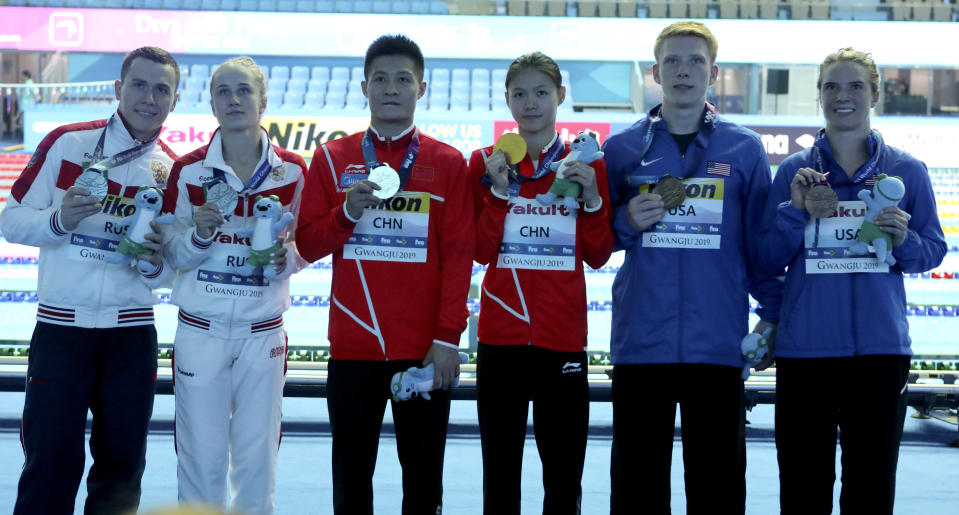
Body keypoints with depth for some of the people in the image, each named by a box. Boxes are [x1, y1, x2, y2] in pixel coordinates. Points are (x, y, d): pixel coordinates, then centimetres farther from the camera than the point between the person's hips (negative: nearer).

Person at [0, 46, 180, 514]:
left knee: (122, 464, 7)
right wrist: (60, 220, -19)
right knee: (50, 465, -3)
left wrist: (154, 265, -11)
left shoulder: (174, 171, 5)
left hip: (132, 334, 2)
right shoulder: (67, 143, -1)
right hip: (60, 328, -2)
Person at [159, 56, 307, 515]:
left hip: (263, 334, 1)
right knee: (202, 457, 3)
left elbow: (307, 247, 8)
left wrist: (285, 258, -14)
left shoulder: (292, 172, 0)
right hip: (201, 331, -1)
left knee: (257, 456, 5)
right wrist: (200, 235, -18)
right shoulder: (189, 171, -2)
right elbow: (171, 254, 2)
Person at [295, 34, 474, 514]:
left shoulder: (448, 163, 3)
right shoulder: (332, 159, 7)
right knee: (351, 473, 8)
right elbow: (307, 244, 4)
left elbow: (459, 255, -2)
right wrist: (346, 213, -15)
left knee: (423, 474, 5)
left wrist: (448, 337, -9)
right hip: (352, 346, 1)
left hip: (425, 348, -1)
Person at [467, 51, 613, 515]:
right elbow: (482, 251, -1)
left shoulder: (586, 165, 5)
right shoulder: (486, 163, 5)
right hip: (501, 336, 0)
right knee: (500, 474, 5)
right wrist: (499, 193, -12)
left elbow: (598, 256, 3)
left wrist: (592, 198, -11)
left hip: (564, 337, 0)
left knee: (564, 476, 2)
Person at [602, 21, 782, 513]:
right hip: (640, 340, 1)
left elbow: (760, 238, 9)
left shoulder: (745, 149, 6)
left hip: (718, 341, 0)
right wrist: (626, 221, -7)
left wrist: (772, 312, 4)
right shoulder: (621, 148, 8)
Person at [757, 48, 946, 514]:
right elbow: (768, 262, 4)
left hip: (880, 347, 0)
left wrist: (904, 239, -13)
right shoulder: (794, 171, 6)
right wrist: (795, 210, -11)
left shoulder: (907, 171, 6)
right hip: (805, 348, 0)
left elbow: (933, 252, 8)